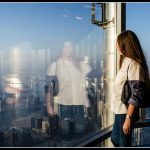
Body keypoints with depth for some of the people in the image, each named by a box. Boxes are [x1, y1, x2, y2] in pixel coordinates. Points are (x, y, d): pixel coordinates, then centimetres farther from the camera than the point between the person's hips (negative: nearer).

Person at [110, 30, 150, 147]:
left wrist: (128, 118, -24)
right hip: (120, 111, 9)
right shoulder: (126, 61, 10)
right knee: (115, 139, 21)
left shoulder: (133, 64, -18)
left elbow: (136, 94, -23)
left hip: (126, 112, -9)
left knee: (124, 144, 4)